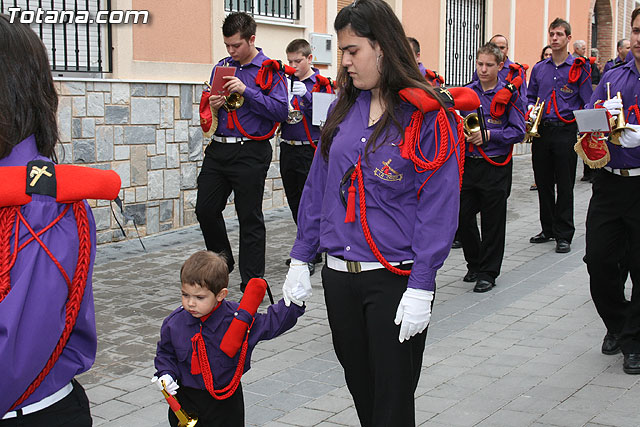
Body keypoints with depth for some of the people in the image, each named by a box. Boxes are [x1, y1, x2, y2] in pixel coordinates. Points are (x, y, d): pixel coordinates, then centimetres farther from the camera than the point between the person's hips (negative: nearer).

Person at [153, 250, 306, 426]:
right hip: (185, 399, 1)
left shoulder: (237, 318, -16)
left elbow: (272, 323, -7)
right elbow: (165, 352, 9)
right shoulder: (174, 323, -8)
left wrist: (292, 304, -20)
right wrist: (166, 374, -7)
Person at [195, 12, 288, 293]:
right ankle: (222, 260, 30)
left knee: (250, 218, 1)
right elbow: (208, 102, 23)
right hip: (218, 149, 6)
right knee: (205, 209, 5)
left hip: (250, 152, -6)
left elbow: (281, 111, -13)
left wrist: (246, 91, -19)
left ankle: (252, 282, 11)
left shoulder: (269, 70, -3)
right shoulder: (222, 67, 14)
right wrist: (213, 106, -1)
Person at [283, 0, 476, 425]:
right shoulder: (343, 108, 8)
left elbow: (439, 206, -13)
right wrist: (301, 258, 11)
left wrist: (421, 287, -18)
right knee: (360, 387, 17)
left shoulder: (429, 115, -10)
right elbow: (318, 187, 13)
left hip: (395, 278, -5)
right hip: (339, 275, 5)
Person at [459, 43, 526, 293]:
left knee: (493, 221, 3)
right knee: (463, 217, 5)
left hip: (496, 167, -3)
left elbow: (518, 131, -7)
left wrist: (488, 135, -17)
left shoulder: (509, 94, -3)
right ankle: (474, 264, 26)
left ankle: (488, 272, 16)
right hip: (469, 165, 4)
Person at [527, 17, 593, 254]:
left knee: (565, 185, 0)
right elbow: (530, 97, 20)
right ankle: (548, 229, 23)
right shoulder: (539, 68, 11)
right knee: (543, 182, 10)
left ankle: (563, 235, 7)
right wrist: (531, 112, 1)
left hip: (566, 132, -4)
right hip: (541, 131, 4)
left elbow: (588, 103, -1)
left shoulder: (579, 68, 0)